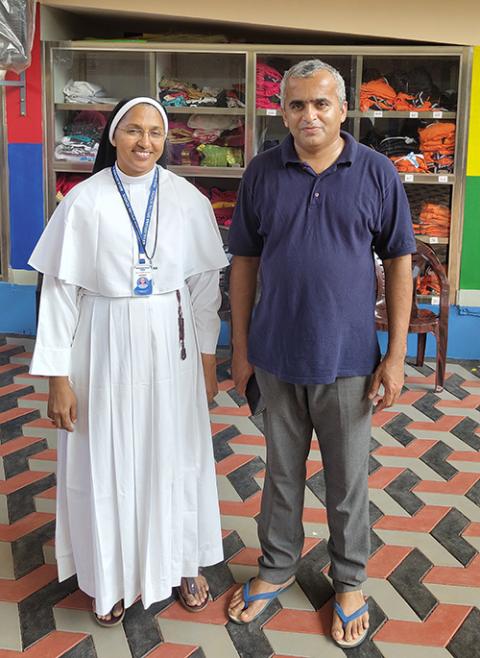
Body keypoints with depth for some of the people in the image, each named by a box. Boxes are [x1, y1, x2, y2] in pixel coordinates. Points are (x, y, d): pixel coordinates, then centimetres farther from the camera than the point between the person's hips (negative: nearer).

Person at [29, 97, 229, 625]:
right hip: (105, 346, -1)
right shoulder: (85, 200, -8)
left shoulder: (189, 200, -3)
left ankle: (181, 562, 36)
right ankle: (114, 575, 32)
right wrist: (57, 377, -8)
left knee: (175, 455, 14)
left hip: (171, 344, 2)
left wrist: (207, 359, 6)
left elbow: (205, 284, 4)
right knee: (107, 462, 10)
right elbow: (59, 290, -6)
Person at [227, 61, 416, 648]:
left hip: (347, 358, -1)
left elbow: (398, 261, -2)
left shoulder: (377, 174, -5)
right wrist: (240, 345, 3)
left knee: (348, 479, 12)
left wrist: (396, 354, -6)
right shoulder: (262, 173, -1)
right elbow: (245, 260, 4)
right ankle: (276, 567, 38)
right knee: (282, 471, 17)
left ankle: (349, 582, 34)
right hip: (276, 356, 2)